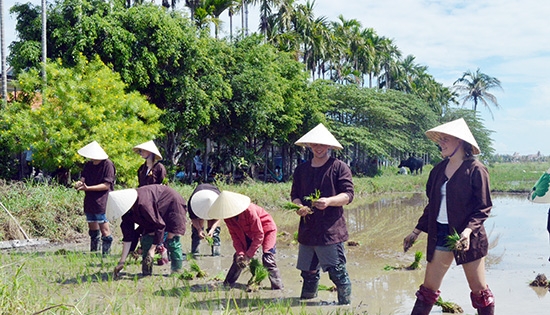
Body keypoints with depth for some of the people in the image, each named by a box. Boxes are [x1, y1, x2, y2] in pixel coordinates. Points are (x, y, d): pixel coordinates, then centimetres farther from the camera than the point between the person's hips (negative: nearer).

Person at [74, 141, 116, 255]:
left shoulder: (107, 164, -10)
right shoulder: (88, 165, 11)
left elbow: (106, 185, -15)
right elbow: (83, 178, 8)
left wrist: (88, 188, -20)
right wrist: (80, 183, -17)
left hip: (101, 202, -7)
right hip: (89, 201, 7)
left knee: (104, 229, -7)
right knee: (92, 229, 13)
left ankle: (106, 255, -4)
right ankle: (93, 255, 22)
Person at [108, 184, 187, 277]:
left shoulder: (143, 204, -39)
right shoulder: (127, 208, -13)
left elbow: (160, 225, -31)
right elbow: (127, 237, -10)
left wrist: (152, 249, -27)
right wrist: (122, 261, -12)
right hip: (159, 212, 9)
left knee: (171, 241, -15)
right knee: (146, 239, -1)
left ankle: (177, 272, -8)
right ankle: (146, 273, 2)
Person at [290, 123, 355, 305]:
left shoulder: (339, 167, -1)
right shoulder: (301, 169, 14)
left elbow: (348, 195, -6)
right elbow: (294, 195, 17)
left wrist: (329, 201, -23)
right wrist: (299, 206, -6)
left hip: (331, 229, -5)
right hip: (307, 228, 5)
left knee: (338, 272, -4)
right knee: (308, 272, 12)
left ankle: (345, 305, 8)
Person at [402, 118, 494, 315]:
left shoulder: (475, 170, -10)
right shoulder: (440, 169, 8)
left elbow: (484, 207, -11)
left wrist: (468, 229, -26)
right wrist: (417, 231, 15)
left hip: (467, 237, -5)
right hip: (440, 233, 5)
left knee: (479, 289, 6)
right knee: (429, 288, 6)